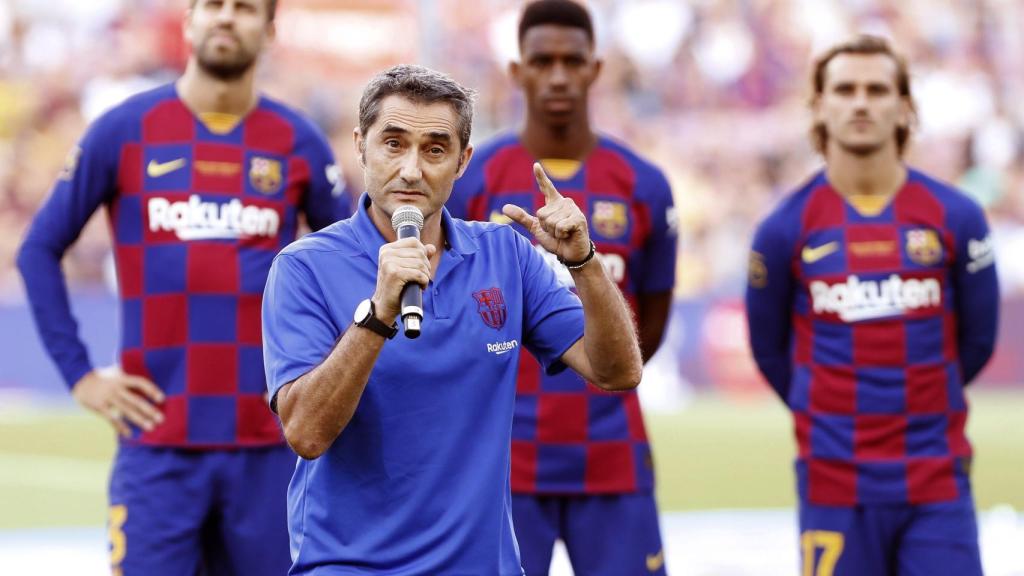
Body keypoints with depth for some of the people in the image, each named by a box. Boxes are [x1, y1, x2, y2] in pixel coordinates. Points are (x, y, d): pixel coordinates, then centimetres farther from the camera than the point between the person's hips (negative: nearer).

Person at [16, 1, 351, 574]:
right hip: (158, 446, -1)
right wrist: (80, 374, 0)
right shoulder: (124, 131, 1)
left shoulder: (297, 142, 5)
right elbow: (40, 251, 7)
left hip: (268, 448, 2)